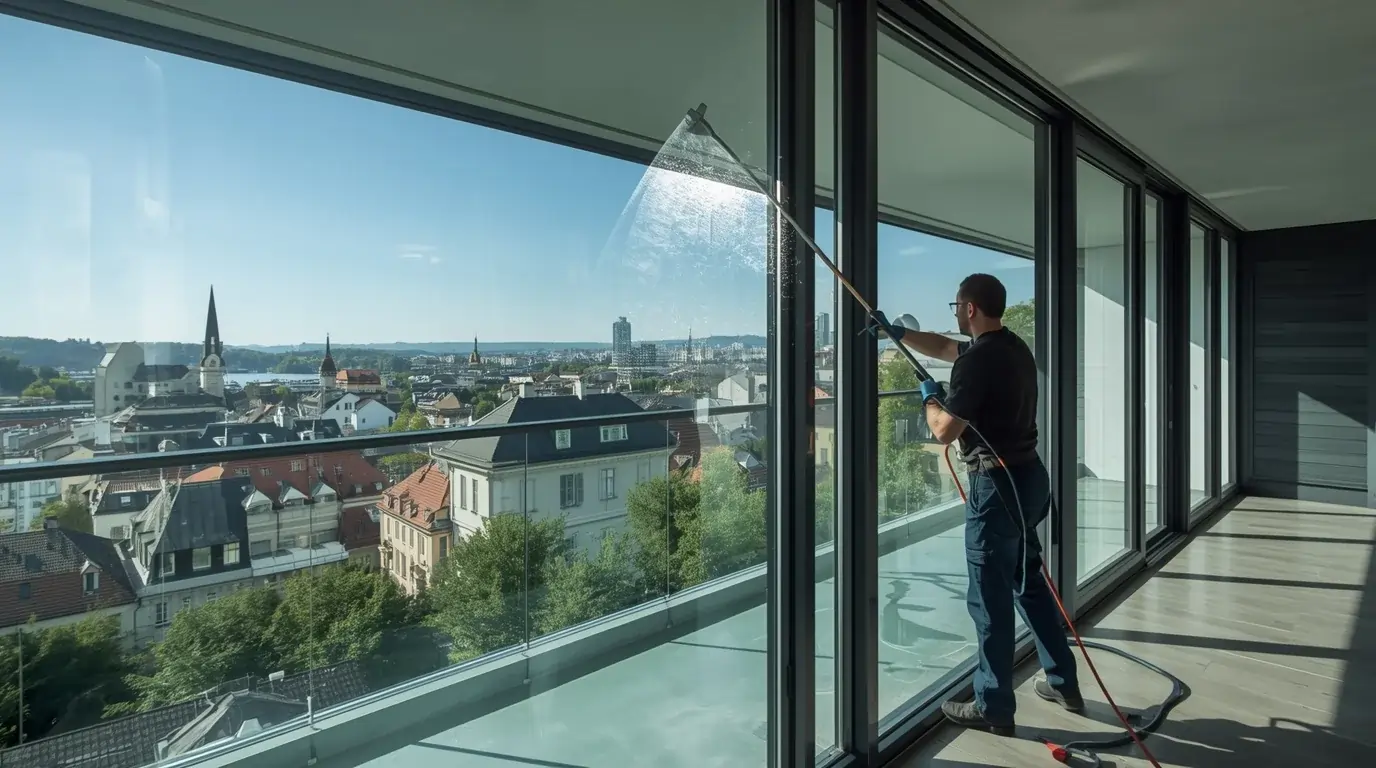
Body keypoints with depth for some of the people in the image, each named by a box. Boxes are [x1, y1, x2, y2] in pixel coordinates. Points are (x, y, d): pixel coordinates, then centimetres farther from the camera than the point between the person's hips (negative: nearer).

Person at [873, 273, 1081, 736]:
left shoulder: (978, 359, -20)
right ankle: (1063, 683, 34)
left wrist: (930, 398, 0)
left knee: (991, 598, 1)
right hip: (1028, 476, 10)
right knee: (1029, 583, 22)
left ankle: (993, 709, 12)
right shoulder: (1014, 347, 11)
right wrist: (897, 334, 28)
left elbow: (944, 430, -19)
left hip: (997, 485, -10)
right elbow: (944, 347, 26)